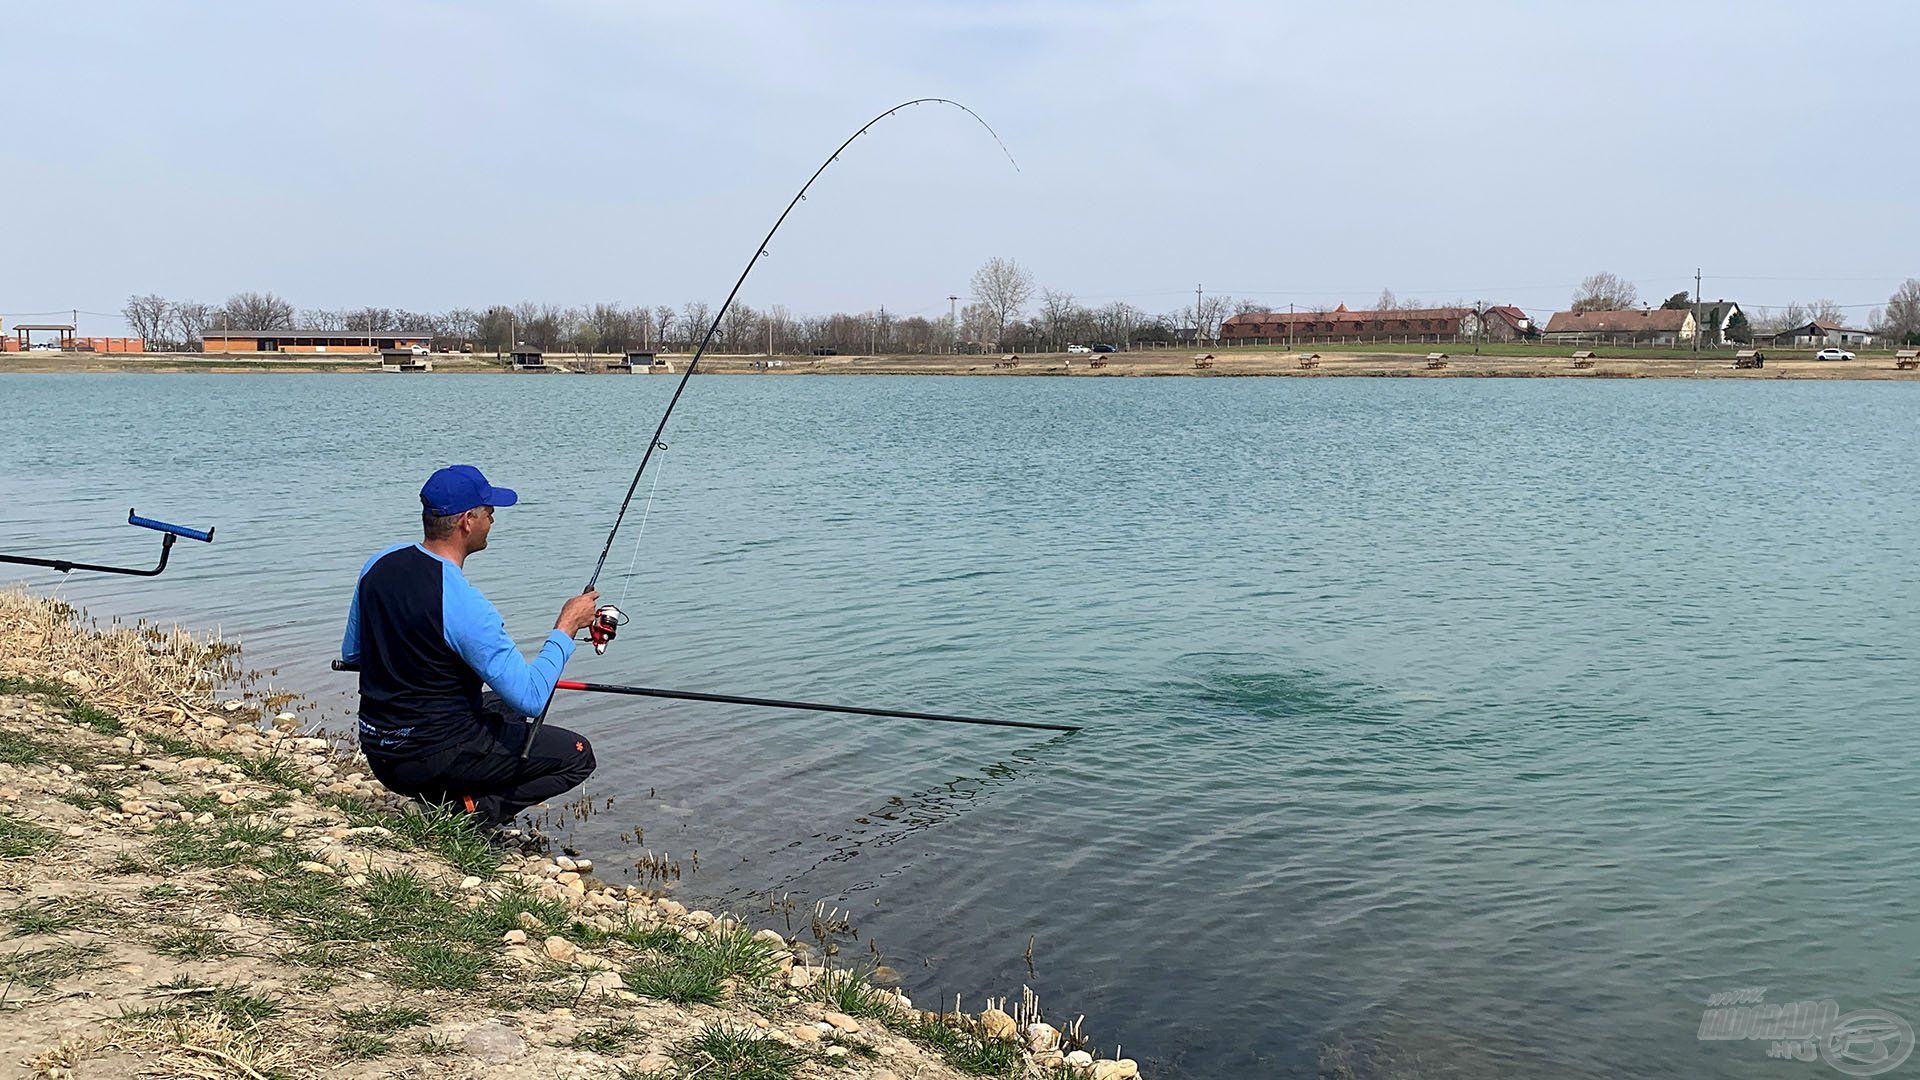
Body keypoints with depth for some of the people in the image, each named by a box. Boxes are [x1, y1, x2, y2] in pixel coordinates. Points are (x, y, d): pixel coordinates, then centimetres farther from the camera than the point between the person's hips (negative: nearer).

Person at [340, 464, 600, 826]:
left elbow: (351, 654, 14)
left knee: (502, 708, 31)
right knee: (576, 755, -1)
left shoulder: (379, 564, -1)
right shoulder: (465, 606, -26)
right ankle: (472, 809, -7)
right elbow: (531, 697, -24)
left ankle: (443, 799, 15)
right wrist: (566, 627, -12)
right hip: (429, 758, -8)